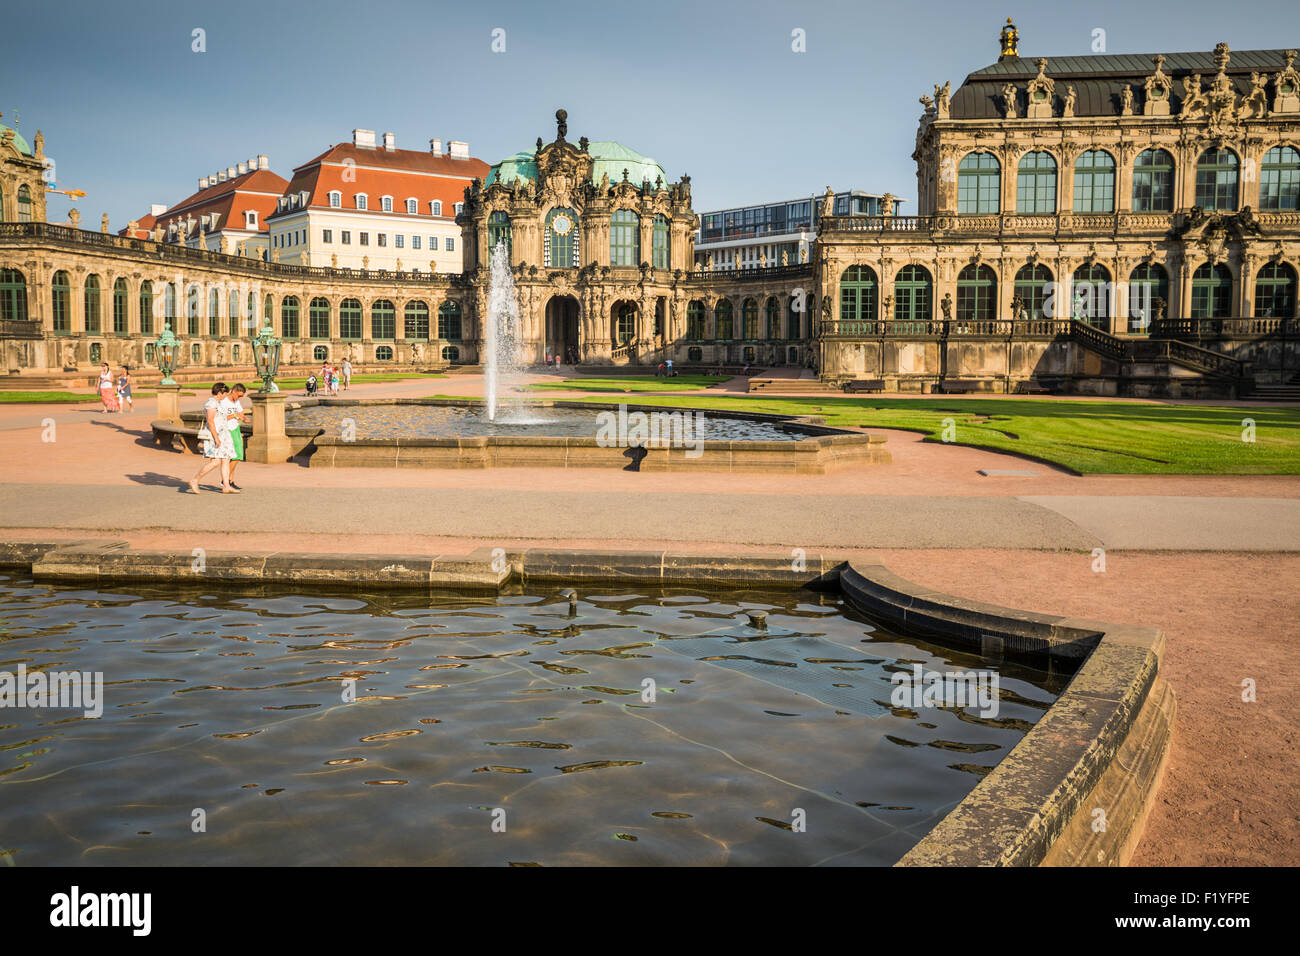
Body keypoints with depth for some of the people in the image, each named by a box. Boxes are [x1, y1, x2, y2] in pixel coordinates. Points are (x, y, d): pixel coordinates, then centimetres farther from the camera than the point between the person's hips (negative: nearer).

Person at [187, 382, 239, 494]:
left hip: (220, 435, 10)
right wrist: (216, 438, -24)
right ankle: (194, 481, -5)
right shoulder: (212, 403, -14)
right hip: (214, 435, -10)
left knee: (226, 460, 4)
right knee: (215, 462, -14)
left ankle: (226, 487, 2)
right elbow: (210, 421, -21)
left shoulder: (216, 403, 17)